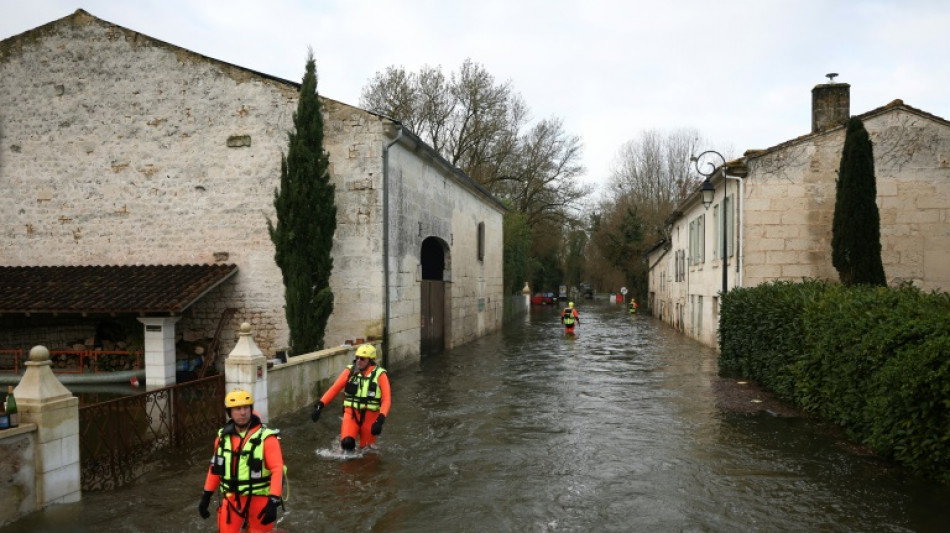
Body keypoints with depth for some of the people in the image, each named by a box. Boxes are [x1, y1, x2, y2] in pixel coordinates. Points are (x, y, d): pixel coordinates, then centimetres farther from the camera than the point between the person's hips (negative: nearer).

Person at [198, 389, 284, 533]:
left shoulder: (266, 438, -15)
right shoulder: (223, 436, 2)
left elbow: (277, 470, -18)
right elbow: (215, 467, 14)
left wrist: (273, 502, -25)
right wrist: (206, 495, 13)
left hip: (259, 499, -4)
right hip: (231, 499, 4)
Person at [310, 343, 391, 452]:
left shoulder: (379, 375, -7)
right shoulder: (350, 371, -1)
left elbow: (386, 399, -10)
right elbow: (334, 389, 2)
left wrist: (380, 420, -22)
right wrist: (320, 406, -7)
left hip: (370, 417, 0)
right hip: (351, 414, 1)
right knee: (347, 442, -21)